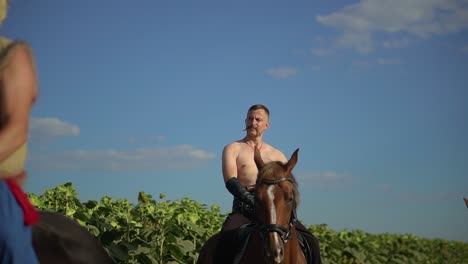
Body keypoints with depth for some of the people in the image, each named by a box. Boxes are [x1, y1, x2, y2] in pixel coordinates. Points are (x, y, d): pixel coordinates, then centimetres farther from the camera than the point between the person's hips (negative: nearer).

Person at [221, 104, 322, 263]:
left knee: (310, 242, -12)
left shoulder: (277, 155, 23)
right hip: (244, 208, -3)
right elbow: (230, 181, -4)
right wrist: (249, 198, -23)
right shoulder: (233, 149, 11)